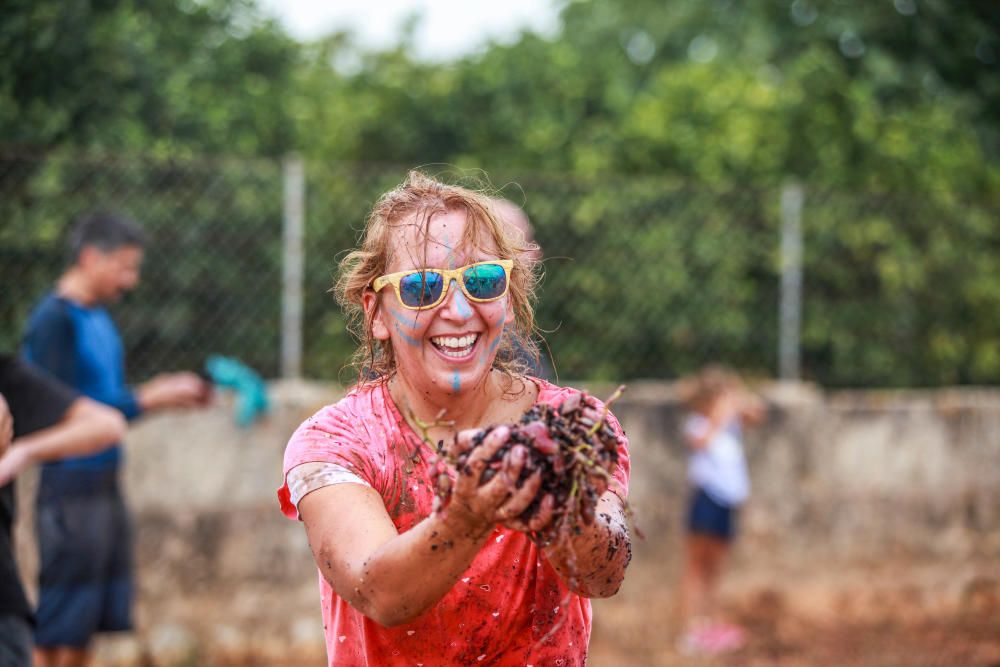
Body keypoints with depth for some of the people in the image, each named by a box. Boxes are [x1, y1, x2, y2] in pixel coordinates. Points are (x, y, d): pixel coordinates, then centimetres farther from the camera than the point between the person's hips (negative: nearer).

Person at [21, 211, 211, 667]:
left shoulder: (97, 317, 14)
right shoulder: (53, 320, -14)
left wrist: (164, 392, 7)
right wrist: (147, 400, -17)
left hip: (104, 486, 9)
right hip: (70, 488, -9)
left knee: (84, 630, 13)